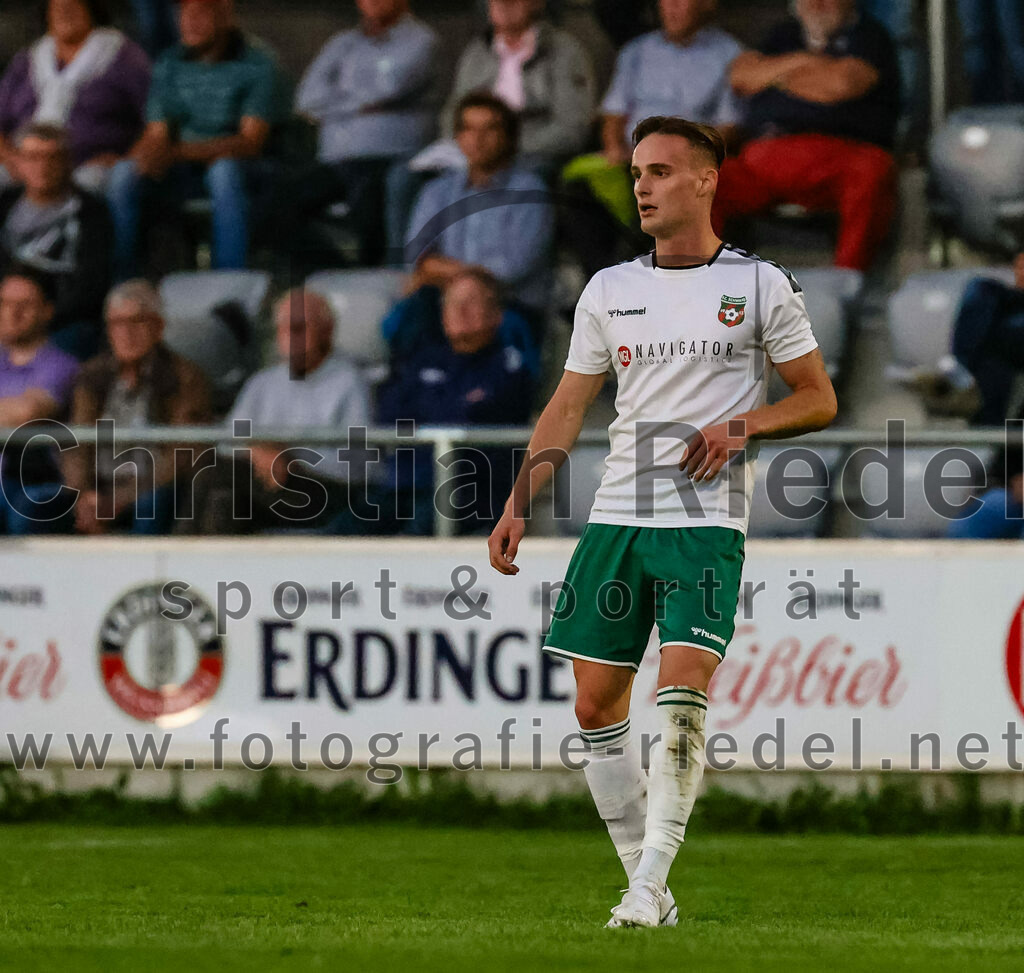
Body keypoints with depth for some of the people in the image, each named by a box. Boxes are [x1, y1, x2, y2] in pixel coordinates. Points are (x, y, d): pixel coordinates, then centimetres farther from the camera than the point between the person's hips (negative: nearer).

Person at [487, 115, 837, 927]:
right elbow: (568, 408, 15)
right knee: (596, 704, 0)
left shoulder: (760, 284, 3)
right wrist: (519, 505, 5)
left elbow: (819, 400, 7)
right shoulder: (608, 290, 13)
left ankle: (650, 882, -20)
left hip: (708, 520, -4)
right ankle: (644, 885, 9)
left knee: (682, 688, -20)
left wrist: (741, 425, -10)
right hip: (616, 516, 4)